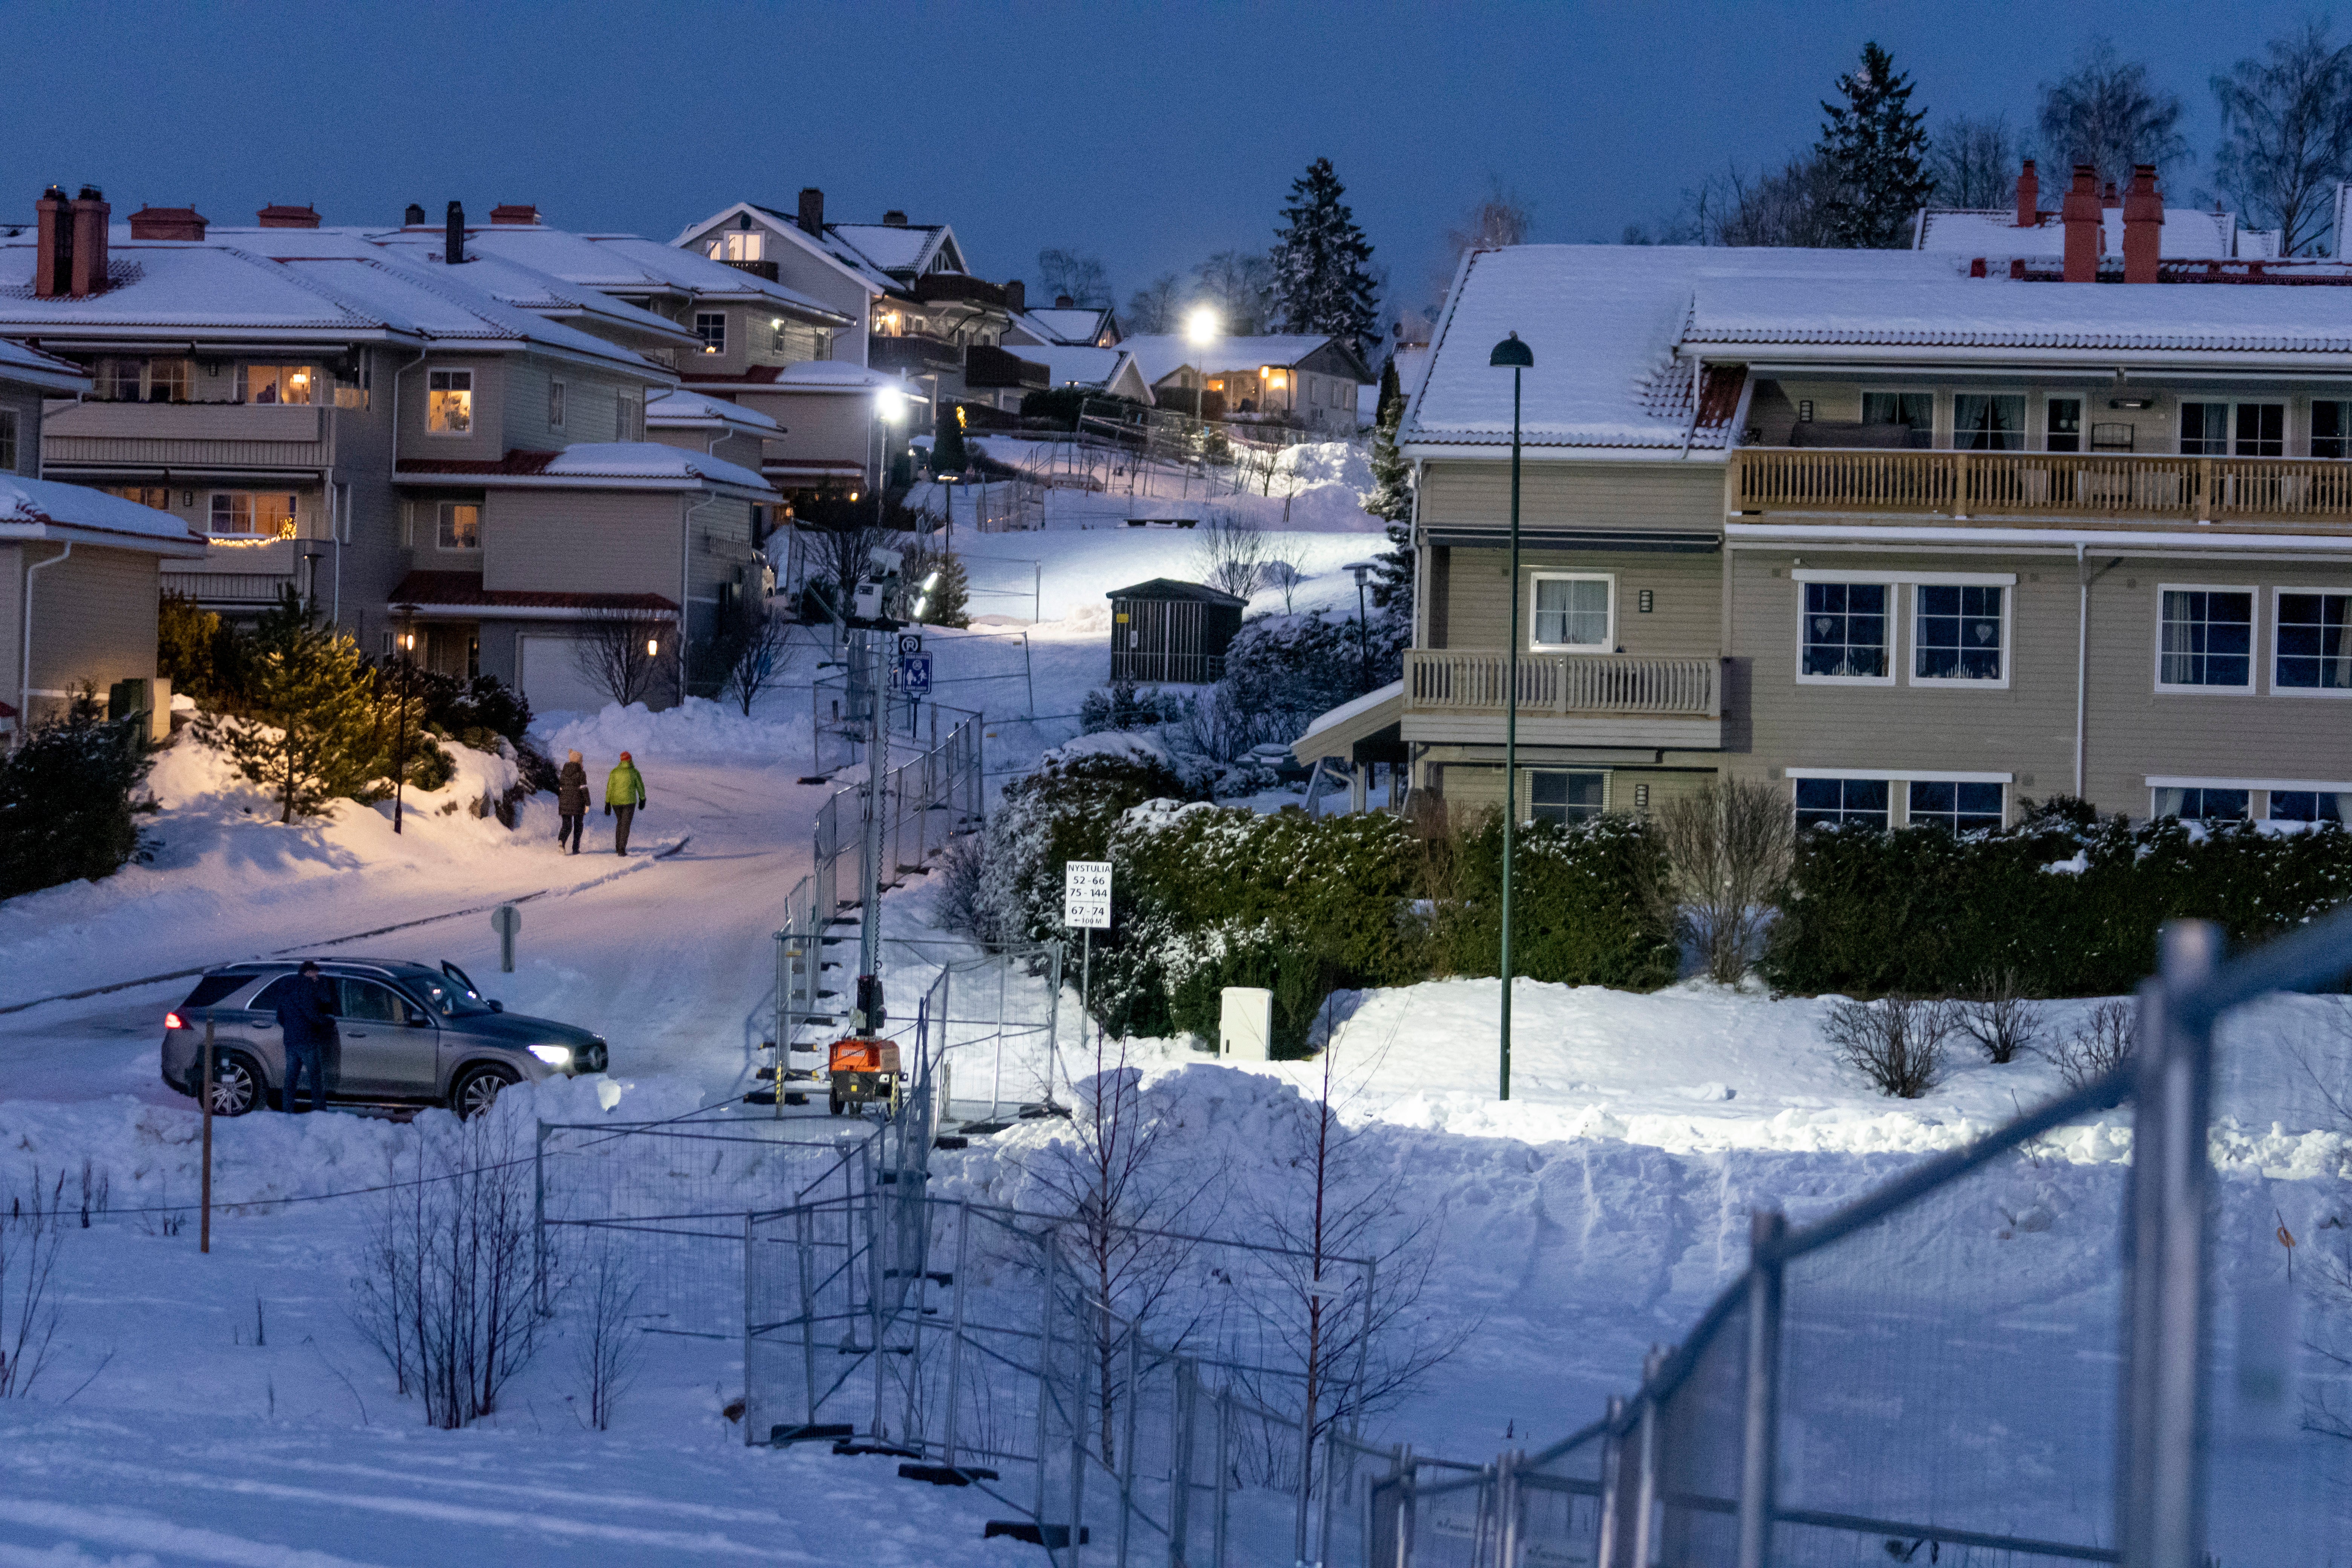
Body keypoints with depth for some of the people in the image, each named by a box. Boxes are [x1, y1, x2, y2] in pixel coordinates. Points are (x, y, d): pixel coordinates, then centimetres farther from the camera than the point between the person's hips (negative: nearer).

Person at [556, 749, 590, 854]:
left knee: (566, 824, 4)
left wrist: (560, 802, 20)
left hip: (565, 802, 3)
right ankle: (575, 848, 12)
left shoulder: (563, 772, 7)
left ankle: (561, 841, -26)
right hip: (578, 802, -3)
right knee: (578, 825, 13)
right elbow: (584, 789, -11)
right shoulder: (581, 773, -7)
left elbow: (560, 788, 11)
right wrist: (587, 804, -7)